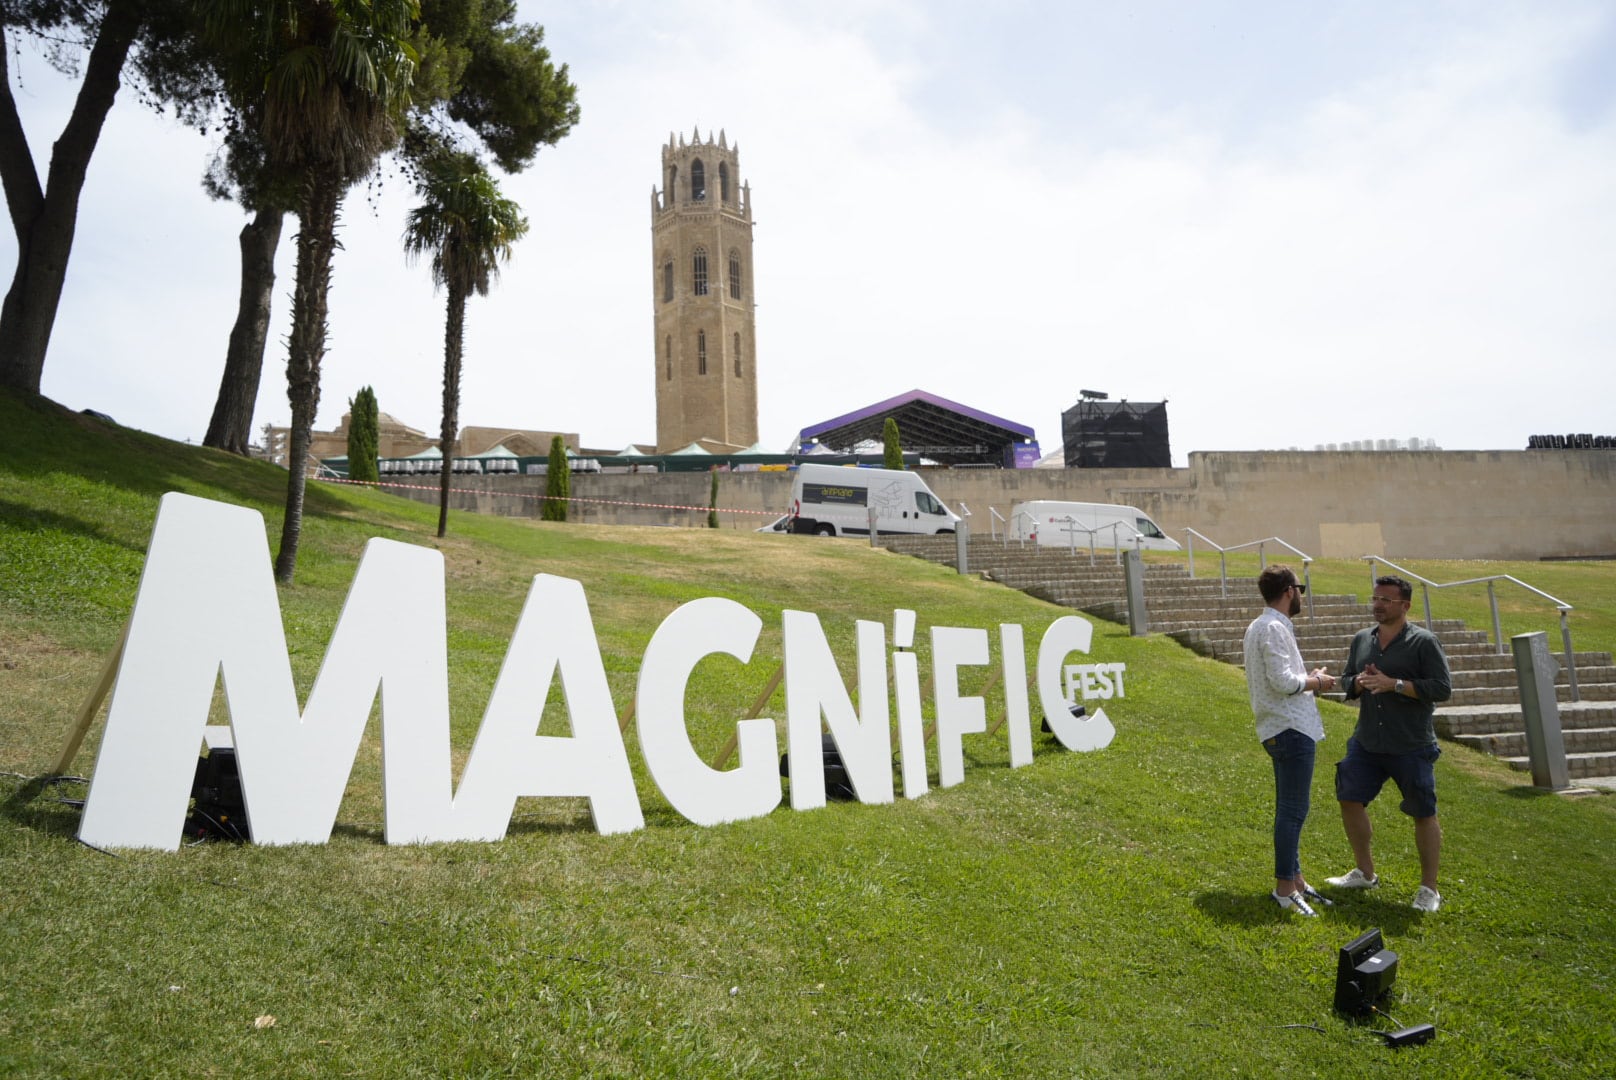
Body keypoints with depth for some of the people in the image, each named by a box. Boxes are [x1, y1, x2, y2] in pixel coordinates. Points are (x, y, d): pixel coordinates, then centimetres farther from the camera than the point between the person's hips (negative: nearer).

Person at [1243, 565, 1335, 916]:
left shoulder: (1257, 627, 15)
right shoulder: (1274, 628, -17)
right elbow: (1282, 681, -24)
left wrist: (1307, 679, 12)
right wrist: (1316, 681, -7)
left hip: (1281, 729, 11)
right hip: (1291, 729, -11)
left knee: (1289, 809, 18)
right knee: (1293, 811, -5)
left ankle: (1295, 878, 28)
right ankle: (1285, 888, 1)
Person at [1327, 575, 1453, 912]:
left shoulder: (1423, 641, -8)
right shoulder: (1361, 639, 8)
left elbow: (1443, 688, -13)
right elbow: (1346, 681, 16)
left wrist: (1394, 684, -22)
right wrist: (1358, 683, -8)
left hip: (1411, 747, -6)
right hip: (1366, 743, 6)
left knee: (1424, 815, 3)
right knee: (1350, 800, 8)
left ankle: (1429, 889, 17)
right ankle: (1365, 872, 26)